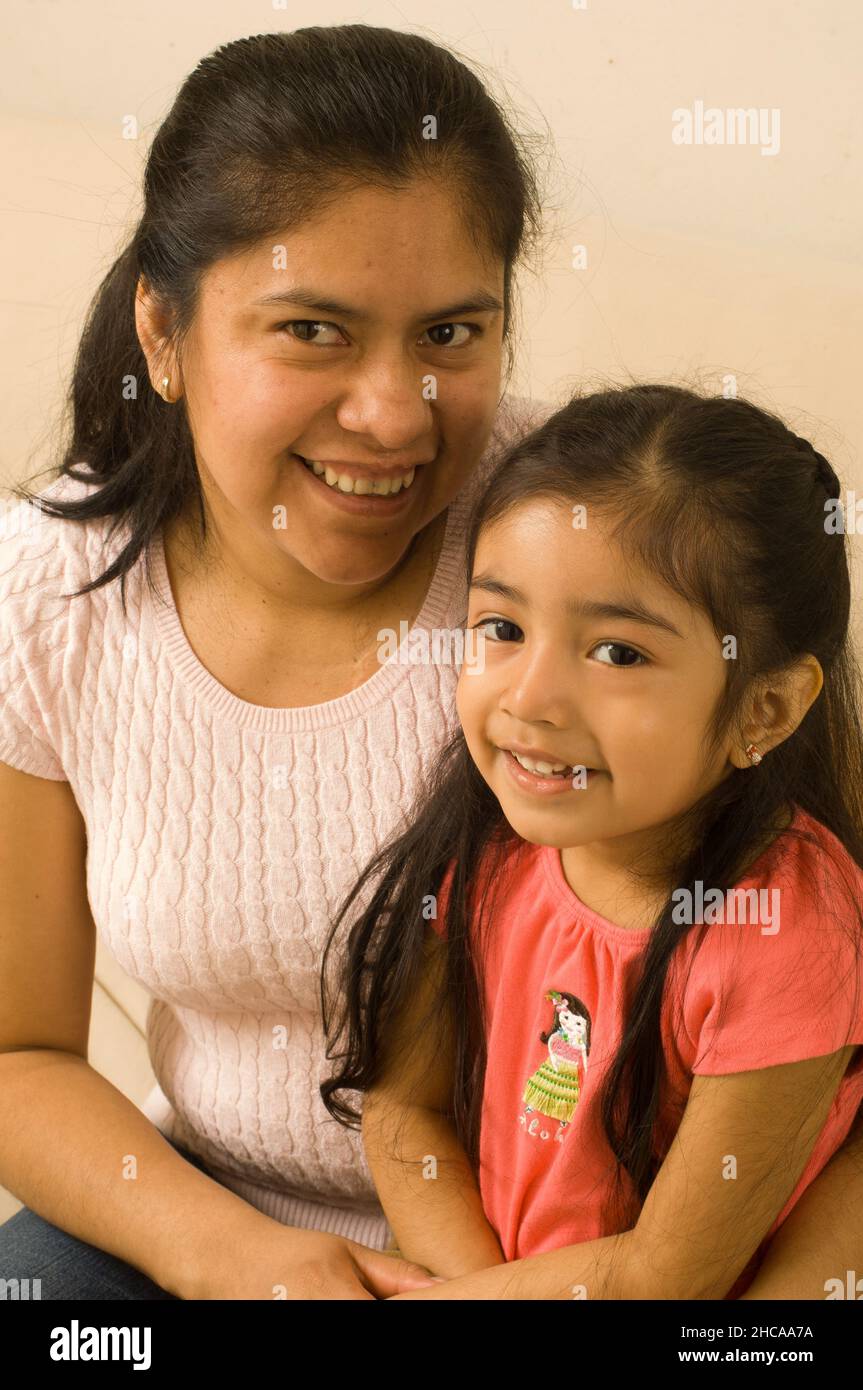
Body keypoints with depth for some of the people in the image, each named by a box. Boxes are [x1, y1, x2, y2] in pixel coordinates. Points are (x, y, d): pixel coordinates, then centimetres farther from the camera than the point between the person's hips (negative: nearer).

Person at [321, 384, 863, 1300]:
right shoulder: (485, 826, -9)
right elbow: (403, 1102, -2)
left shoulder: (784, 939, -23)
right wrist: (478, 1273, -15)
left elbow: (668, 1275, -17)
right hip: (485, 1272, 4)